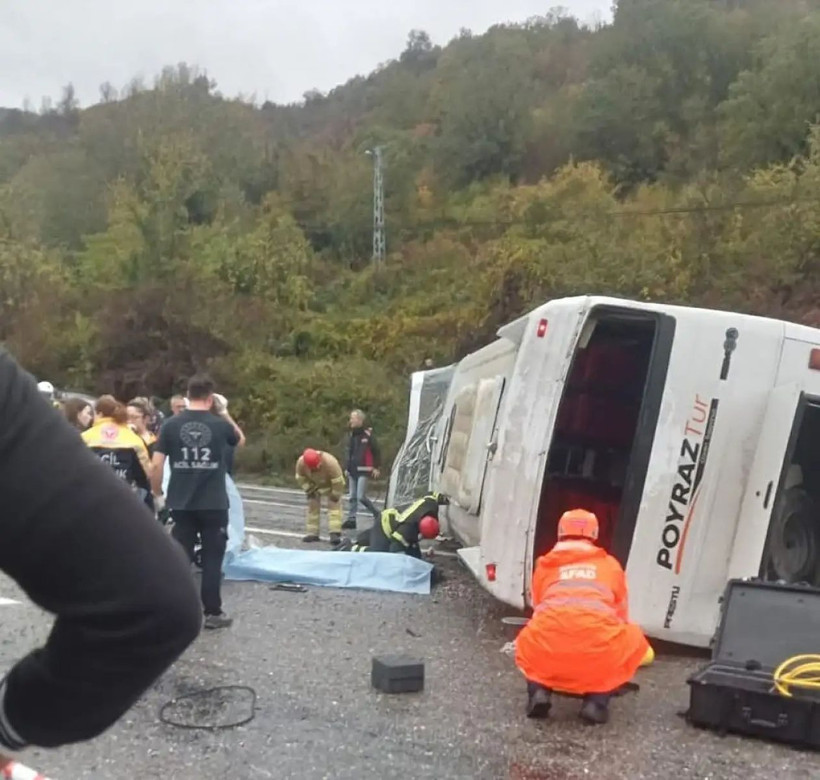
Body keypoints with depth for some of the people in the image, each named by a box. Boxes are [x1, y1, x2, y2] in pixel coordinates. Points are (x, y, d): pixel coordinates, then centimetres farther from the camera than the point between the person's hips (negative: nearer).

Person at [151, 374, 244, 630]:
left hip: (181, 504, 2)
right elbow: (240, 439, 19)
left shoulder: (171, 424, -3)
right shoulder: (220, 424, -4)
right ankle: (213, 613, 10)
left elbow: (156, 465, -4)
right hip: (214, 505, -1)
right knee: (212, 559, 6)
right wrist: (225, 413, 24)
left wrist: (158, 494, 9)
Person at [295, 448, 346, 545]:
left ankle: (335, 533, -20)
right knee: (312, 506, 2)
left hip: (331, 484, -4)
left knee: (334, 506, -15)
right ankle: (312, 533, 10)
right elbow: (300, 478, -10)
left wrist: (335, 495, -23)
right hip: (314, 485, 4)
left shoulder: (330, 462, -41)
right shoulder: (300, 463, -30)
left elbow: (338, 481, -32)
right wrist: (309, 490, -12)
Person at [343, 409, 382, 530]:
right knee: (352, 497, 8)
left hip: (363, 470, -7)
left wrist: (376, 467, -8)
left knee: (361, 497, -11)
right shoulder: (352, 435, 13)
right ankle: (351, 519, 14)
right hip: (353, 471, 8)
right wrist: (347, 468, 15)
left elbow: (377, 451, -7)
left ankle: (376, 513, 8)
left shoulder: (368, 435, -9)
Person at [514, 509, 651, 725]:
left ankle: (539, 690, 7)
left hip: (547, 650, 2)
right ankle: (597, 700, 11)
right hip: (599, 651, -1)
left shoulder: (545, 564, 25)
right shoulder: (610, 564, 25)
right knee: (633, 639, 30)